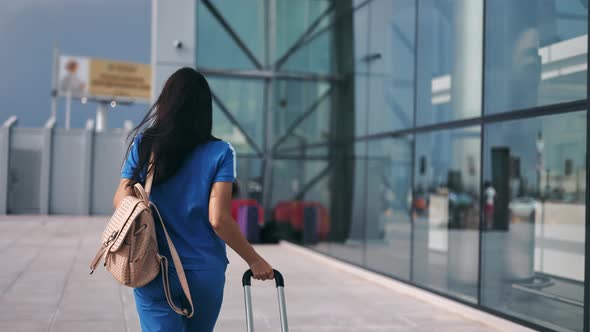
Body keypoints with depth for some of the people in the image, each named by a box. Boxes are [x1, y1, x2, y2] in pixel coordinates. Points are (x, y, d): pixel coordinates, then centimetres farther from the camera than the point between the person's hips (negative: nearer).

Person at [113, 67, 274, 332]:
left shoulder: (144, 145, -3)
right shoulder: (220, 153, -7)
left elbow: (121, 200, -1)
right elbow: (218, 220, -13)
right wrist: (254, 260, -3)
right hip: (205, 274, 0)